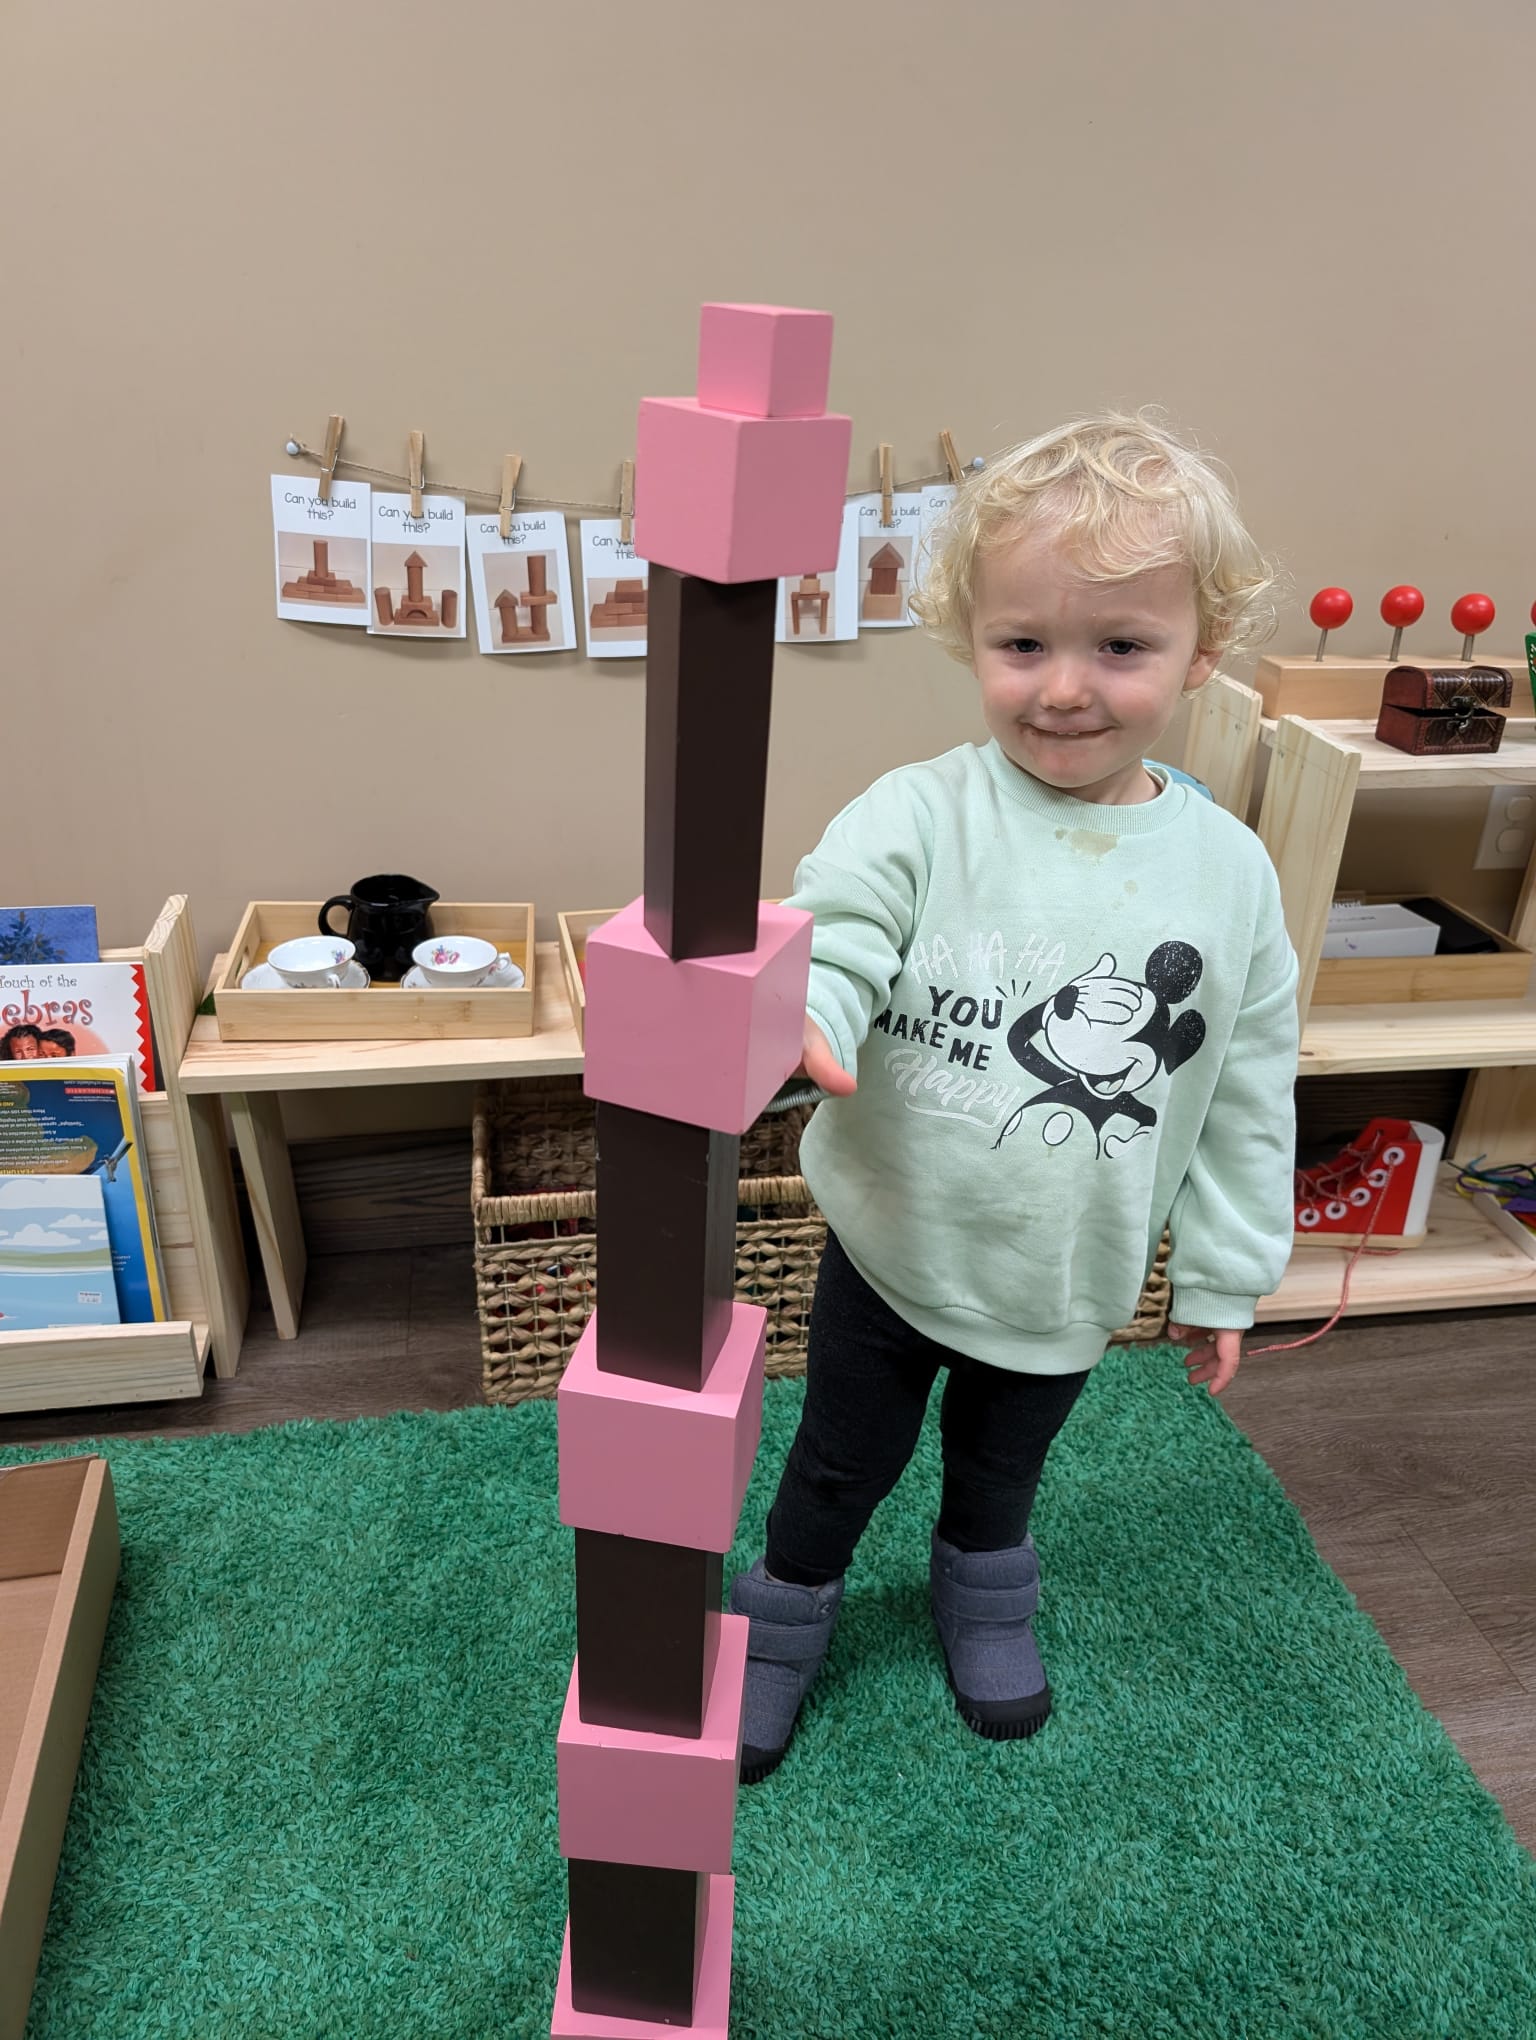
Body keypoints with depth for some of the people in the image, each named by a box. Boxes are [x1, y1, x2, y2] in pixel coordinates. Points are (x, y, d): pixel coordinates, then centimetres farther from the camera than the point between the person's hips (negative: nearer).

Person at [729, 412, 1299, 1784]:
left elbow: (1248, 1093, -2)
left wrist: (1224, 1274, 5)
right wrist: (794, 1016, -52)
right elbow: (829, 932, -28)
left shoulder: (1229, 871, -10)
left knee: (1004, 1464, 30)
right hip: (895, 1246, -2)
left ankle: (987, 1595, 61)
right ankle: (785, 1621, 50)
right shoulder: (921, 815, -18)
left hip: (1073, 1279, 2)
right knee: (840, 1465, 21)